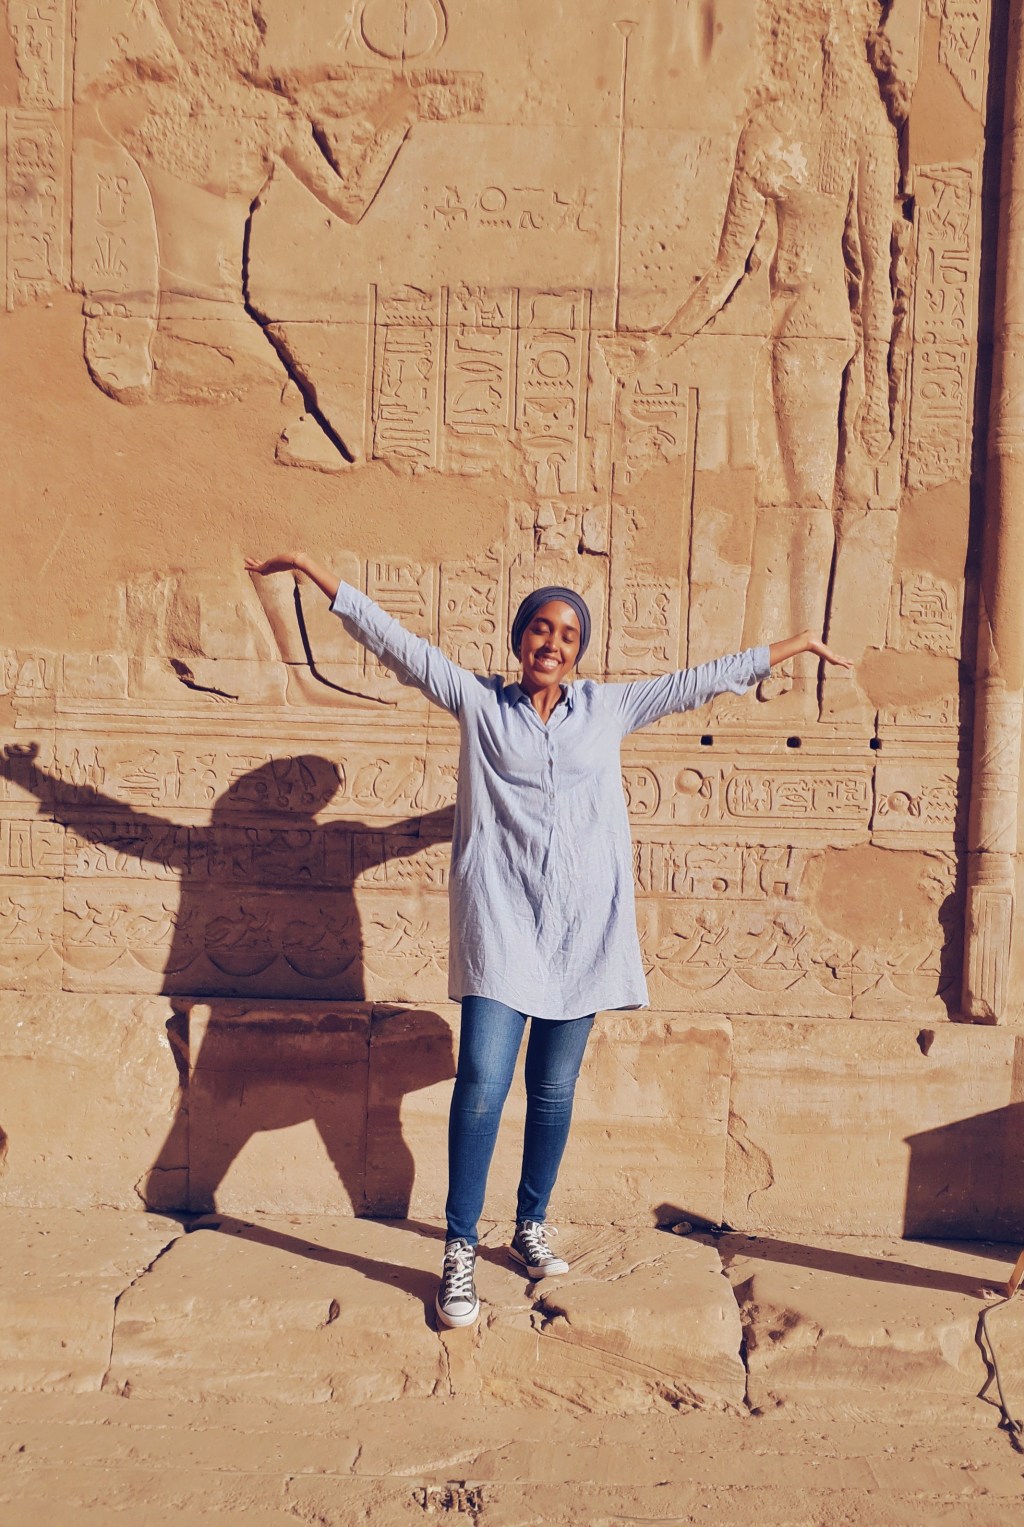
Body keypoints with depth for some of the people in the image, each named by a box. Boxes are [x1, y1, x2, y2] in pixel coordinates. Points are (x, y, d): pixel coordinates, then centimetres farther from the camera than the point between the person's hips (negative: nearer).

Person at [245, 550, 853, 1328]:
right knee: (483, 1081, -10)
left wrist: (796, 645, 21)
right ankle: (460, 1251, 4)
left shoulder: (607, 707, 12)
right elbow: (396, 642, 4)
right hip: (501, 921, -2)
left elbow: (699, 681, 17)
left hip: (583, 925, 3)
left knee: (554, 1088, 11)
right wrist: (315, 571, 1)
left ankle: (531, 1227, 31)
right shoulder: (479, 702, 7)